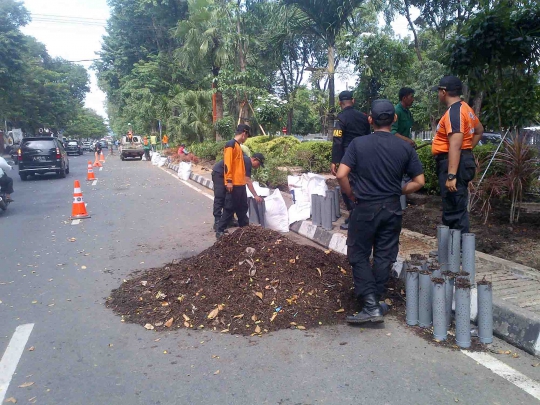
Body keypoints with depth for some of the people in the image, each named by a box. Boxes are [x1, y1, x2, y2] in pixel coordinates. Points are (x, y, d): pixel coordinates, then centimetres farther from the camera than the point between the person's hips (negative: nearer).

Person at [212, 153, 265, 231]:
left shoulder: (246, 160, 11)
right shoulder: (247, 162, -18)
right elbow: (248, 182, -21)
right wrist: (255, 196, -21)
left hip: (225, 174, 11)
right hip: (219, 172, -11)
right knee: (219, 198, -14)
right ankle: (217, 223, -15)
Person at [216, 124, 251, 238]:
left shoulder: (238, 145, 17)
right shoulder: (231, 144, -12)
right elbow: (227, 164, -19)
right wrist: (229, 181, -22)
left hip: (240, 184, 10)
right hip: (233, 184, -10)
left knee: (242, 208, 14)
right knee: (229, 208, -4)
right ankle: (220, 231, 4)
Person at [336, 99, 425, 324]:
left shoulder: (358, 143, -8)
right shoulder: (405, 147, -1)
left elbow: (341, 175, -15)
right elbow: (419, 181, -1)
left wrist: (352, 196, 1)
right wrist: (398, 192, 14)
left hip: (365, 208, -2)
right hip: (392, 209, 3)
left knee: (359, 256, 8)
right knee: (384, 257, 12)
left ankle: (371, 306, 0)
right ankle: (375, 303, 23)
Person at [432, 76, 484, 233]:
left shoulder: (453, 112, -18)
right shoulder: (464, 108, 14)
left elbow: (455, 145, -27)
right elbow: (479, 130, 28)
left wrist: (451, 175, -31)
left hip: (454, 163, -11)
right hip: (461, 161, 11)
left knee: (454, 211, -7)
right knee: (456, 208, 19)